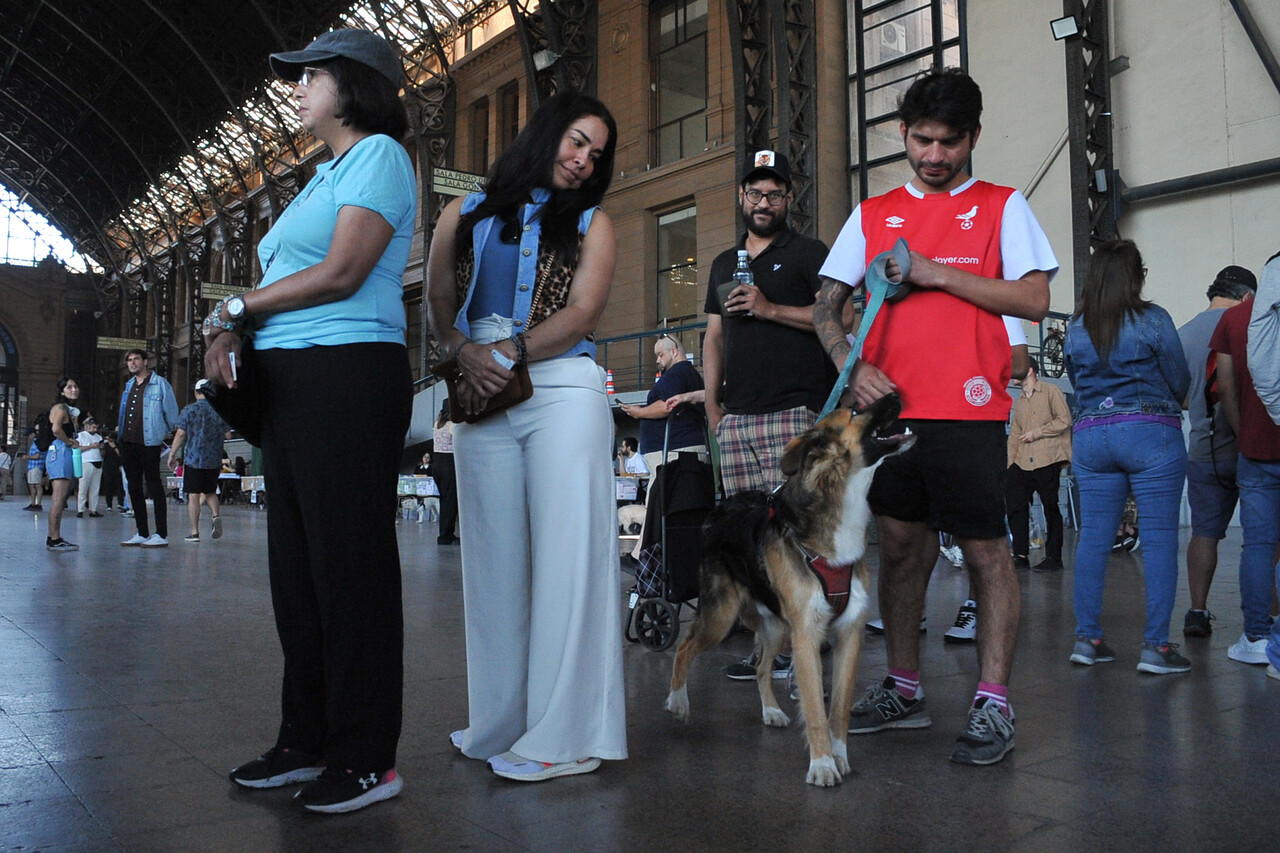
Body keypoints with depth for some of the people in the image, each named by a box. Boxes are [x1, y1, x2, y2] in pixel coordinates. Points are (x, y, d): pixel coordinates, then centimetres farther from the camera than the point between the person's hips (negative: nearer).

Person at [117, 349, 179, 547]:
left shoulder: (159, 384, -3)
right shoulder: (128, 386, 18)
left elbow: (171, 413, -1)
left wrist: (162, 434, 4)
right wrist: (120, 427, 16)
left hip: (149, 444, -7)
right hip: (128, 443, 7)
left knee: (154, 488, -5)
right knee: (134, 488, 9)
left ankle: (161, 535, -3)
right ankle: (142, 533, 16)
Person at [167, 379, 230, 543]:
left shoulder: (189, 410, -4)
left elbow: (180, 434, -6)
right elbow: (226, 433, 14)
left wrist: (172, 455, 1)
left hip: (193, 458, -3)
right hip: (214, 460, 3)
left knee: (193, 495, 1)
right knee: (210, 492, 17)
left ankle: (194, 532, 1)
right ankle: (215, 515, -9)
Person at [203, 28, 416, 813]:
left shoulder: (378, 153, -1)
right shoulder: (327, 174, 25)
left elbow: (342, 272, -13)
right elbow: (287, 282, 20)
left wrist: (238, 306, -3)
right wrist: (233, 331, 1)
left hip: (348, 374, -9)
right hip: (289, 380, 9)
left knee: (351, 565, -7)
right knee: (298, 566, 9)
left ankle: (368, 759, 2)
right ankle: (307, 740, 19)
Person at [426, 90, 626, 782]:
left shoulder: (591, 223, 13)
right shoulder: (466, 215, 18)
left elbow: (582, 313, 0)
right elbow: (439, 306, 11)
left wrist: (506, 354, -10)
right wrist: (469, 356, -9)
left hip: (563, 391, -2)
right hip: (482, 399, 3)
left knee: (564, 550, -8)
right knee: (494, 556, 4)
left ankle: (564, 733, -5)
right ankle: (501, 722, 14)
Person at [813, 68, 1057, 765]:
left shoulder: (1002, 206, 8)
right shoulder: (872, 215, 16)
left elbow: (1034, 299, -3)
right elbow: (826, 307, 12)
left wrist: (936, 273, -10)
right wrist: (851, 366, -7)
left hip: (966, 410, -3)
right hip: (887, 405, 4)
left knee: (986, 551, -3)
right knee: (899, 546, 9)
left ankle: (993, 703, 5)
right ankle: (903, 692, 21)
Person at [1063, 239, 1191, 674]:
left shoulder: (1075, 327, 6)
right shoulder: (1152, 319, -5)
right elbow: (1181, 383, 2)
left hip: (1090, 436, 4)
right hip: (1150, 434, -4)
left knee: (1093, 539, 7)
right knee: (1159, 539, 0)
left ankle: (1086, 638, 10)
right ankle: (1155, 646, -1)